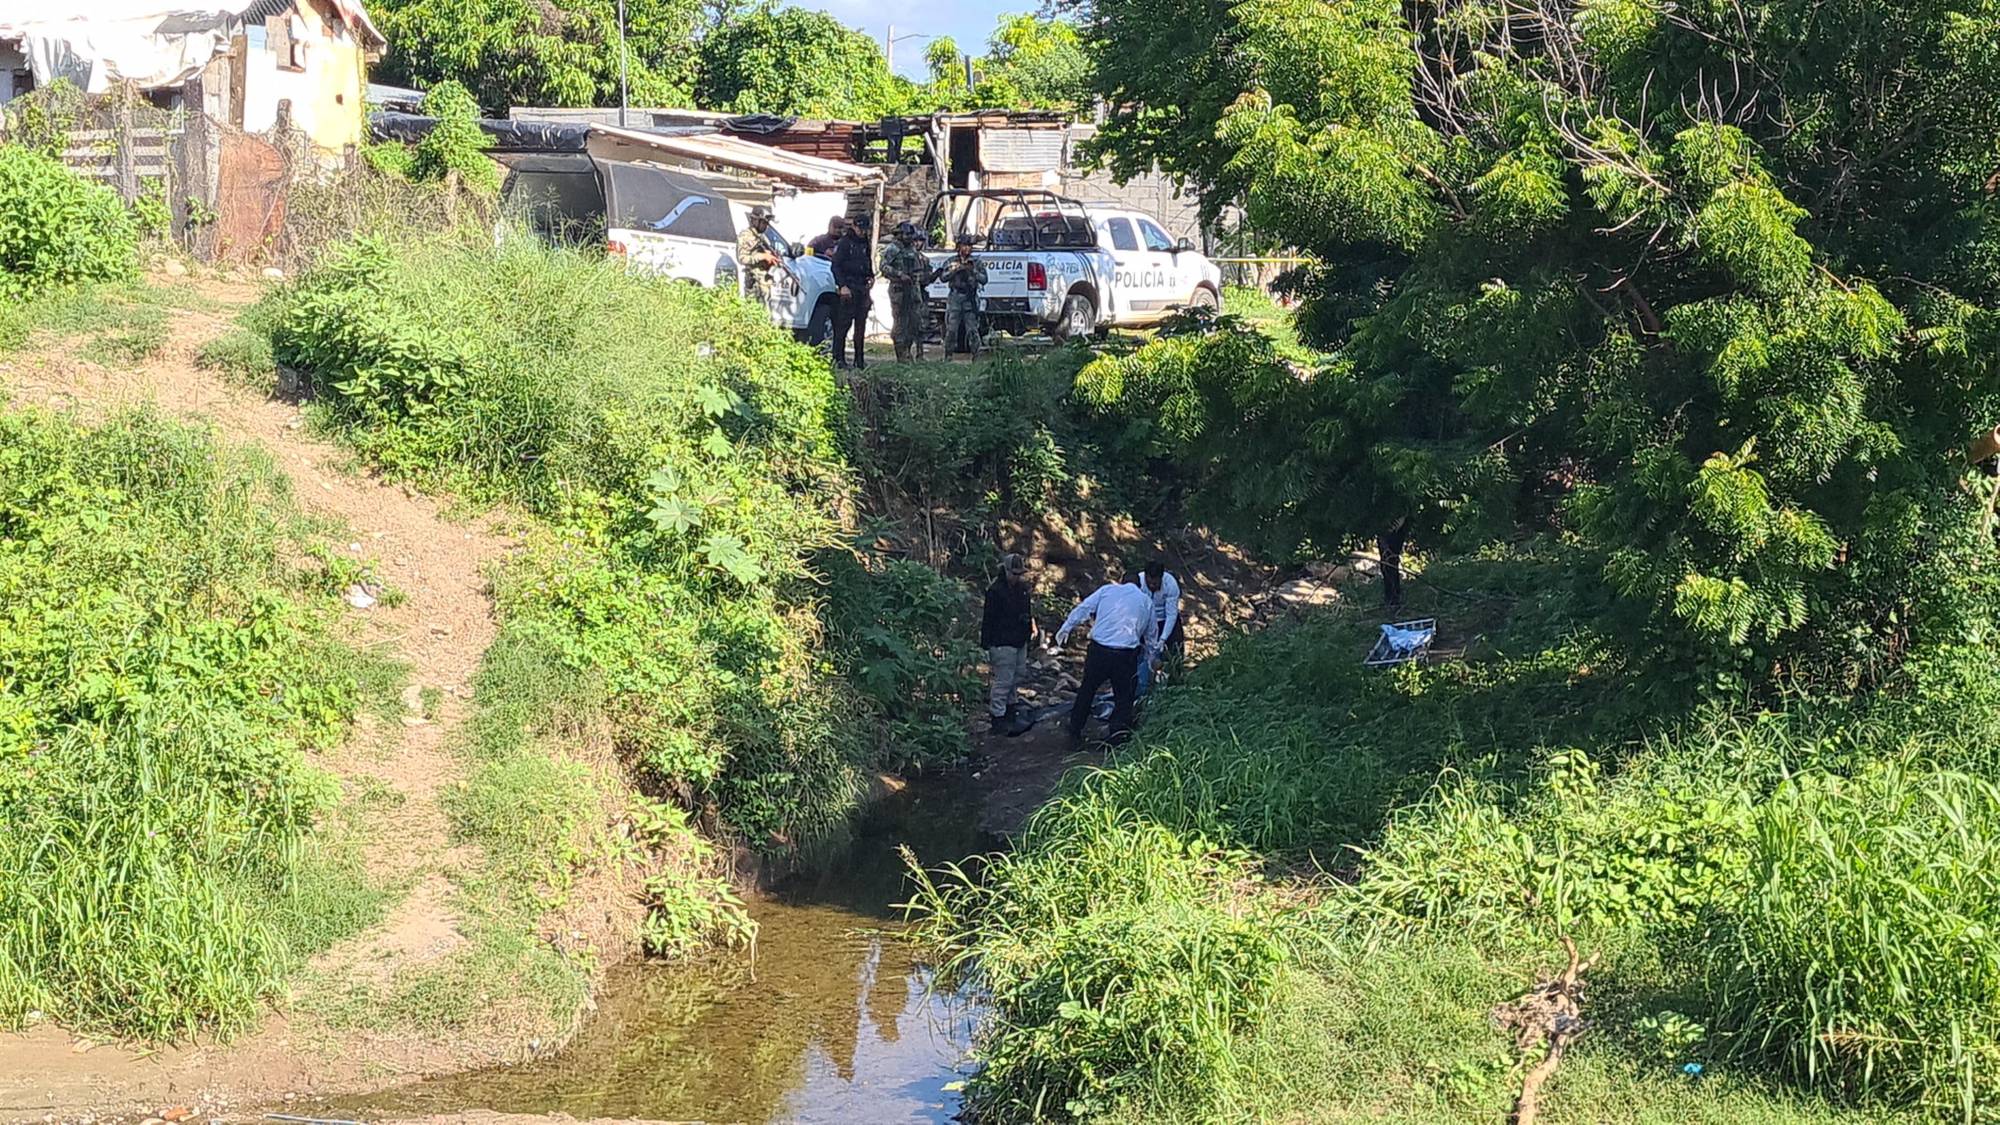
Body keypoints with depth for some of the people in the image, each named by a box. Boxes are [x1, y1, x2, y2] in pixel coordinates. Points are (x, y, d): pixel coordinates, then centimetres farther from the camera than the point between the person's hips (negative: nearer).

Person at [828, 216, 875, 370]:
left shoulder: (865, 244, 16)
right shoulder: (844, 243, -4)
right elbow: (836, 266, -8)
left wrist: (871, 277, 7)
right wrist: (842, 286, -17)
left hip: (863, 288, 7)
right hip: (848, 289, -7)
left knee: (861, 325, 7)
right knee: (843, 324, -8)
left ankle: (859, 360, 10)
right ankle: (838, 358, -7)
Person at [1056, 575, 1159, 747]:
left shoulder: (1107, 590, 11)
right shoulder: (1146, 601, 15)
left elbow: (1083, 608, 5)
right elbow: (1151, 635, 23)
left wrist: (1065, 629, 10)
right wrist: (1149, 660, 36)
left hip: (1099, 650, 0)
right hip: (1126, 655, 0)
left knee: (1087, 691, 16)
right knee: (1124, 695, 13)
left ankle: (1074, 733, 23)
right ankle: (1119, 732, -4)